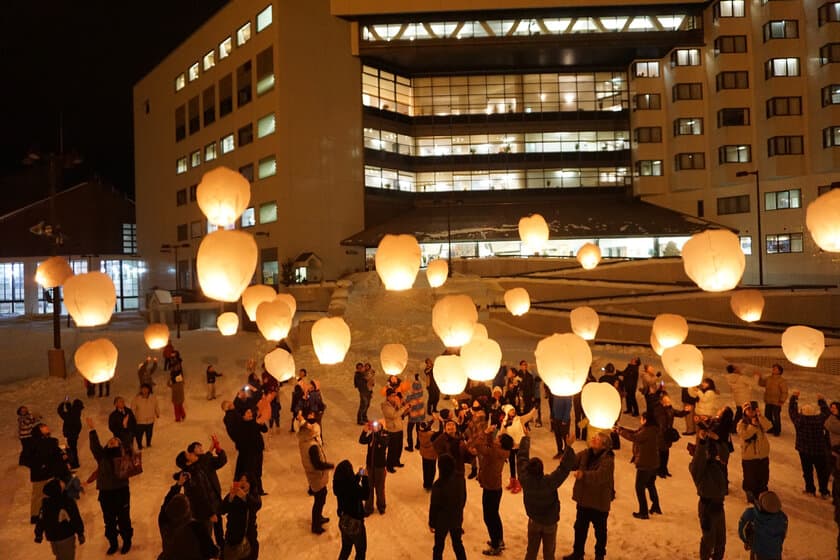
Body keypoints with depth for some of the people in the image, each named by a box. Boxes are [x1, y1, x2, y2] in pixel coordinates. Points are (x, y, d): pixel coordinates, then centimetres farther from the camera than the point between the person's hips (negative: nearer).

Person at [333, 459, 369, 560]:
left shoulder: (338, 484, -12)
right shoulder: (353, 488, -33)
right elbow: (365, 495, -15)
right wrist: (365, 478, -12)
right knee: (361, 550, 18)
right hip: (354, 522, -6)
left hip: (343, 521, 6)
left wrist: (358, 475, 8)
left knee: (346, 548, 27)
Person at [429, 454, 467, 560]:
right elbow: (463, 499, 3)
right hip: (456, 519, 4)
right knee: (458, 544, 22)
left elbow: (434, 506, -17)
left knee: (438, 547, 15)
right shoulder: (459, 481, -12)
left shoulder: (438, 485, -26)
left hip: (442, 520, -4)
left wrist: (431, 523, -4)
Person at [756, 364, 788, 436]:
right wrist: (760, 377, 5)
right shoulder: (768, 379, 7)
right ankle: (771, 429, 31)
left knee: (776, 417, 2)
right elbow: (761, 384, 21)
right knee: (767, 416, 14)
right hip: (768, 402, 6)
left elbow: (784, 392, -12)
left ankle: (777, 431, 18)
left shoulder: (782, 380, -12)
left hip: (776, 403, -6)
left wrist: (782, 401, -17)